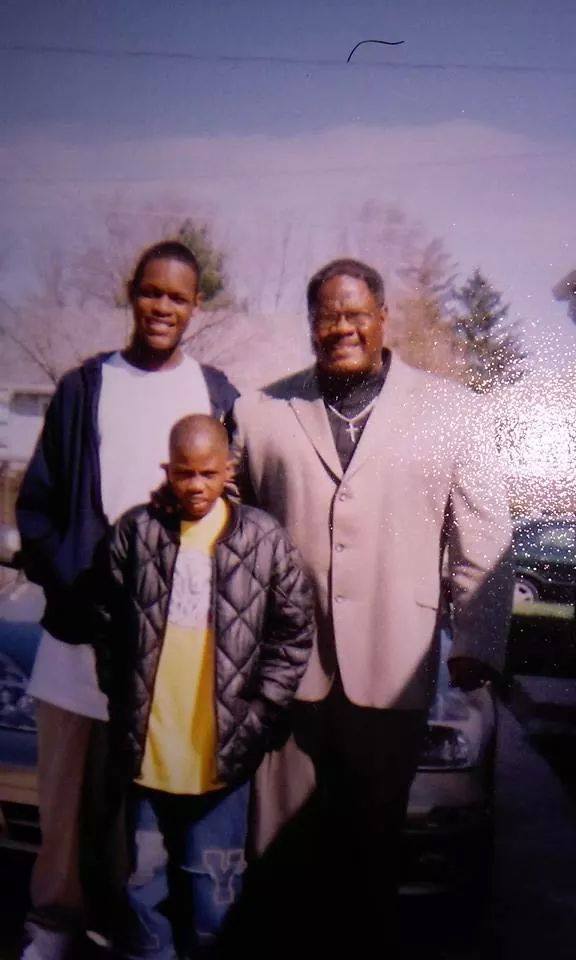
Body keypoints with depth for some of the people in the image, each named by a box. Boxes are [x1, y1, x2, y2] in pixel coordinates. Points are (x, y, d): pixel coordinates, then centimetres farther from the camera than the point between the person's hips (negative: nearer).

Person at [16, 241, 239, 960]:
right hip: (83, 622, 0)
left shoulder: (218, 395, 6)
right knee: (67, 784, 9)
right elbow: (37, 502, 4)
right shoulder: (83, 387, 5)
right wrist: (69, 580, -7)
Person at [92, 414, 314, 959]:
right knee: (145, 880, 19)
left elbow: (294, 632, -1)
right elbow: (107, 622, 5)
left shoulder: (264, 539, -7)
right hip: (147, 747, 2)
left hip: (222, 750, -1)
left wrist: (257, 715, -3)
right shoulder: (135, 532, -4)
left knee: (212, 888, 12)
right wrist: (122, 703, 4)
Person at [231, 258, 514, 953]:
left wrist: (477, 641, 2)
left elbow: (484, 539, 4)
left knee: (374, 836, 13)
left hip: (391, 666, -1)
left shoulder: (452, 412, 3)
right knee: (284, 840, 12)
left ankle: (364, 938, 35)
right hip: (285, 662, 1)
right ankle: (287, 936, 33)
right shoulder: (260, 413, 6)